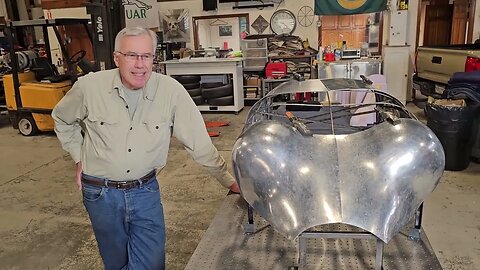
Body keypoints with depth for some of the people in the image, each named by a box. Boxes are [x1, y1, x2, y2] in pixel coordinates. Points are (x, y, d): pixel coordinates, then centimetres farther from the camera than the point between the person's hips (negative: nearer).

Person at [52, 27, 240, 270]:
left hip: (145, 190, -1)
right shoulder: (89, 87, -12)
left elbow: (200, 143, -10)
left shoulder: (172, 91, -16)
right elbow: (62, 119, 9)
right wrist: (79, 157, 4)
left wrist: (229, 182, -8)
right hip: (101, 193, 1)